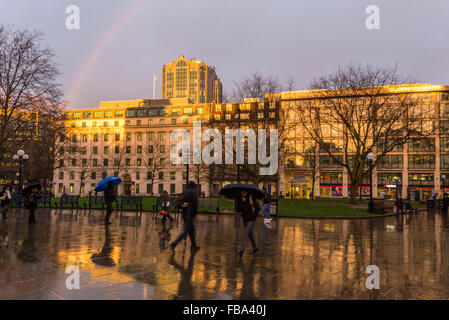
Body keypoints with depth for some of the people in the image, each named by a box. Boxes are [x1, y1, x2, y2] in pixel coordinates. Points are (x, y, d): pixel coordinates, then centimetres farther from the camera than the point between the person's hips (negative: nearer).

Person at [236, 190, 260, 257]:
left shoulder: (252, 197, -13)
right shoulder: (239, 199, 1)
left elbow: (258, 207, -9)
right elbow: (238, 210, 2)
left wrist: (253, 215, -15)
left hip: (251, 219, -5)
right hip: (245, 219, 6)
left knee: (247, 233, -14)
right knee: (250, 234, 16)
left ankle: (242, 250, -17)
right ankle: (255, 248, 33)